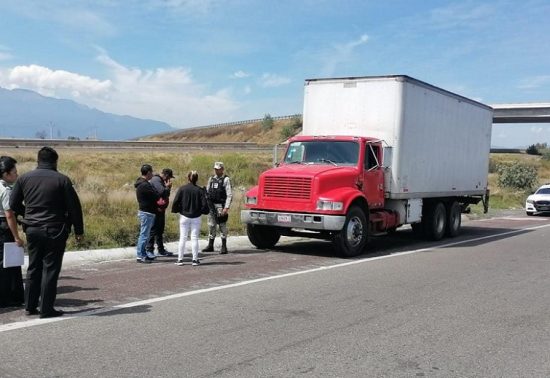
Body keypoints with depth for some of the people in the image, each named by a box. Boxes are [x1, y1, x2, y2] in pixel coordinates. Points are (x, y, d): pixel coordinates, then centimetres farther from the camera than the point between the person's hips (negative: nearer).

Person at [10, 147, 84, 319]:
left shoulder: (24, 178, 4)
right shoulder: (62, 180, -8)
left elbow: (13, 204, 7)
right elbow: (74, 207, -8)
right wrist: (79, 231, 0)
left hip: (32, 229, 4)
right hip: (54, 231, -4)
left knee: (33, 268, 16)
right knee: (50, 269, 2)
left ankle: (30, 306, 22)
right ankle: (46, 309, 4)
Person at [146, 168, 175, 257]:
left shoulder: (161, 180, 17)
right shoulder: (156, 180, -13)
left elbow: (166, 194, 20)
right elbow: (162, 192, -24)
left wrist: (167, 187, 4)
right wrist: (167, 186, -6)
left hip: (161, 209, 10)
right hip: (156, 209, -10)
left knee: (160, 230, 16)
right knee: (153, 230, -6)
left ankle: (161, 249, 24)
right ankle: (149, 250, -1)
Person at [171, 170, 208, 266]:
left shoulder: (182, 189, -6)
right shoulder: (200, 190, -6)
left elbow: (176, 202, -9)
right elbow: (204, 204, -9)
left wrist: (176, 210, 9)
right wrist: (203, 211, 10)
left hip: (184, 216, 0)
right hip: (196, 217, 0)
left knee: (182, 238, 7)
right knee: (195, 238, 5)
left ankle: (180, 259, 8)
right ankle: (195, 259, 6)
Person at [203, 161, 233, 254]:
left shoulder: (226, 180, -5)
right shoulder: (211, 179, 14)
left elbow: (229, 195, -11)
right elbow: (207, 192, 18)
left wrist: (226, 208, -18)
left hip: (220, 206, -6)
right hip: (211, 206, 6)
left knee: (222, 226, -2)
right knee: (211, 225, 10)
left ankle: (224, 247, 3)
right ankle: (210, 246, 19)